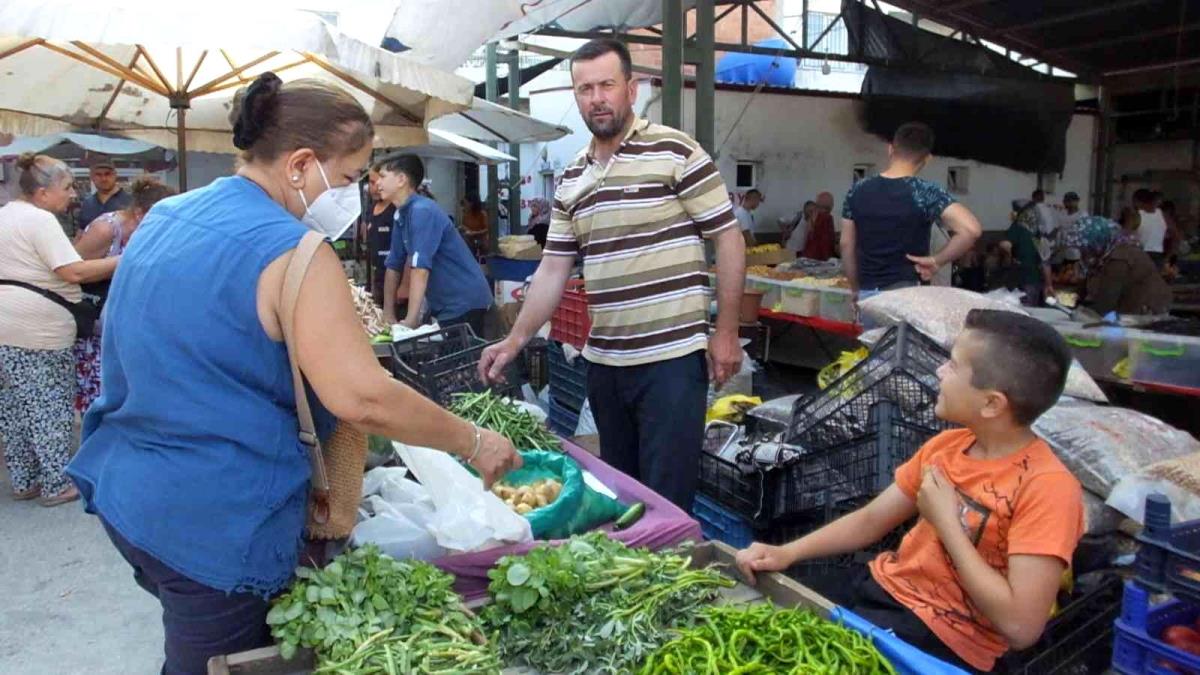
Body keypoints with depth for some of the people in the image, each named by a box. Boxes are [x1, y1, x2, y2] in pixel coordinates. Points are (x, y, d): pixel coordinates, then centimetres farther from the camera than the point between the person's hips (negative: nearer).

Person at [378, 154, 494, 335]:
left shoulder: (422, 212, -19)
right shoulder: (402, 215, 8)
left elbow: (420, 268, -26)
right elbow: (394, 265, 13)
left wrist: (411, 320, -27)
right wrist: (388, 315, 12)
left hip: (463, 304, -9)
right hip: (443, 306, 9)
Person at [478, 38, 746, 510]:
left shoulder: (675, 152, -7)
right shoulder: (571, 180, 11)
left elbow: (728, 239, -7)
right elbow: (553, 269, 13)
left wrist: (726, 333, -9)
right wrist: (516, 340, 6)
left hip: (672, 357, -6)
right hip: (603, 361, 6)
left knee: (665, 501, 0)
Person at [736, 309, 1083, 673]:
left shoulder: (1047, 487, -20)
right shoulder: (947, 444, 3)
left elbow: (1021, 626, -25)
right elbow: (871, 519, 9)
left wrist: (946, 522, -19)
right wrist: (787, 553, -4)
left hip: (944, 635, -7)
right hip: (881, 585, 7)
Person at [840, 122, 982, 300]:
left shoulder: (859, 190, 2)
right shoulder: (925, 192, -11)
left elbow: (846, 245, 8)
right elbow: (971, 229, -24)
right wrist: (936, 261, -11)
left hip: (868, 293, 4)